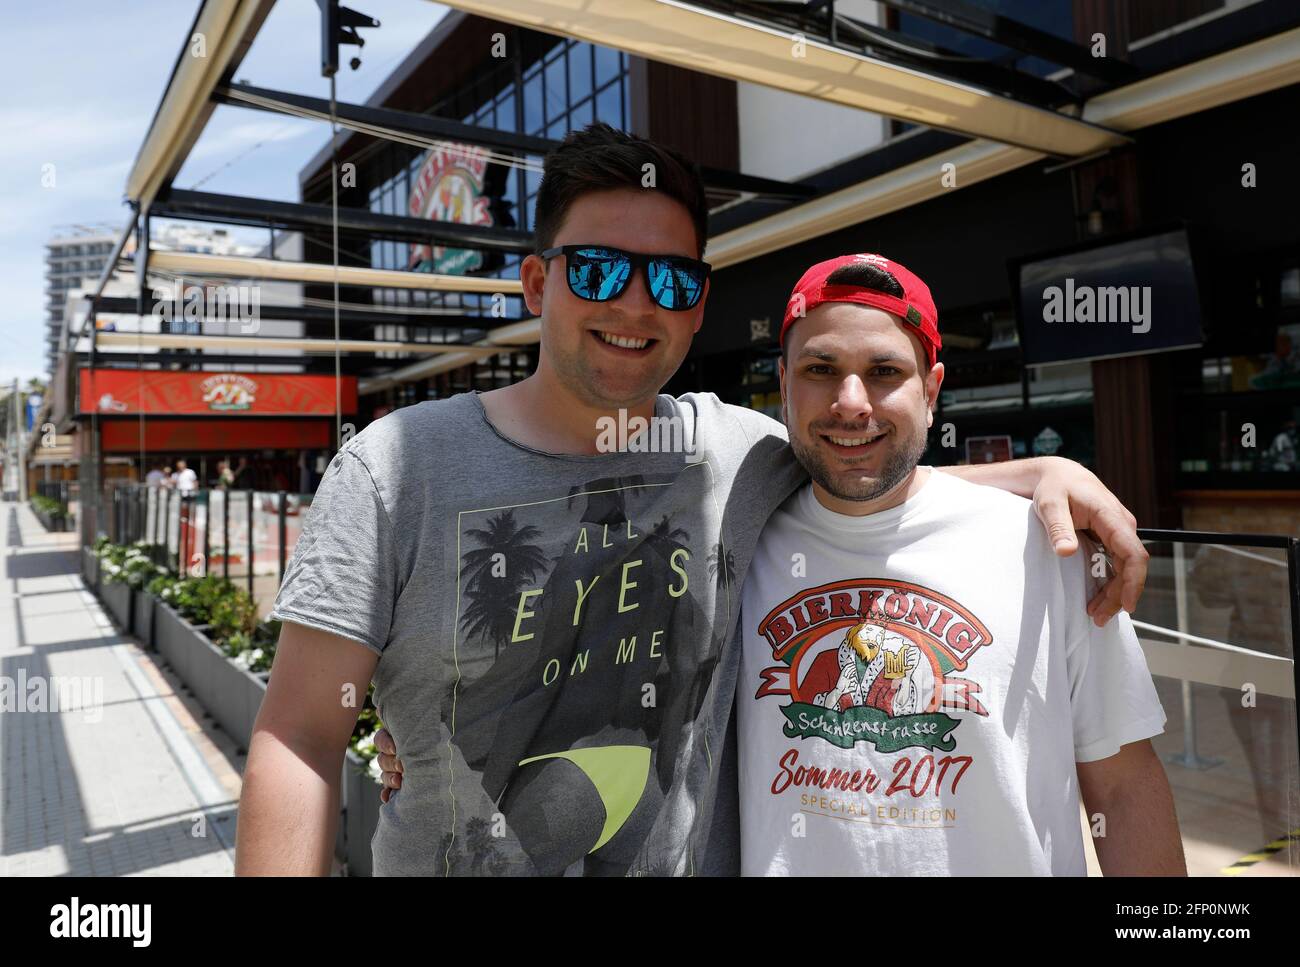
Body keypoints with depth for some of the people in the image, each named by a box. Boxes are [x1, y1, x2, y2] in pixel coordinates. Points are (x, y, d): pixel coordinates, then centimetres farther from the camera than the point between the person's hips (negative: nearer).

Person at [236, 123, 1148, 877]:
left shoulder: (740, 451, -5)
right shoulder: (397, 465, -13)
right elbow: (303, 740, -13)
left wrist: (1044, 471, -3)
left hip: (694, 856, 3)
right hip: (445, 857, -2)